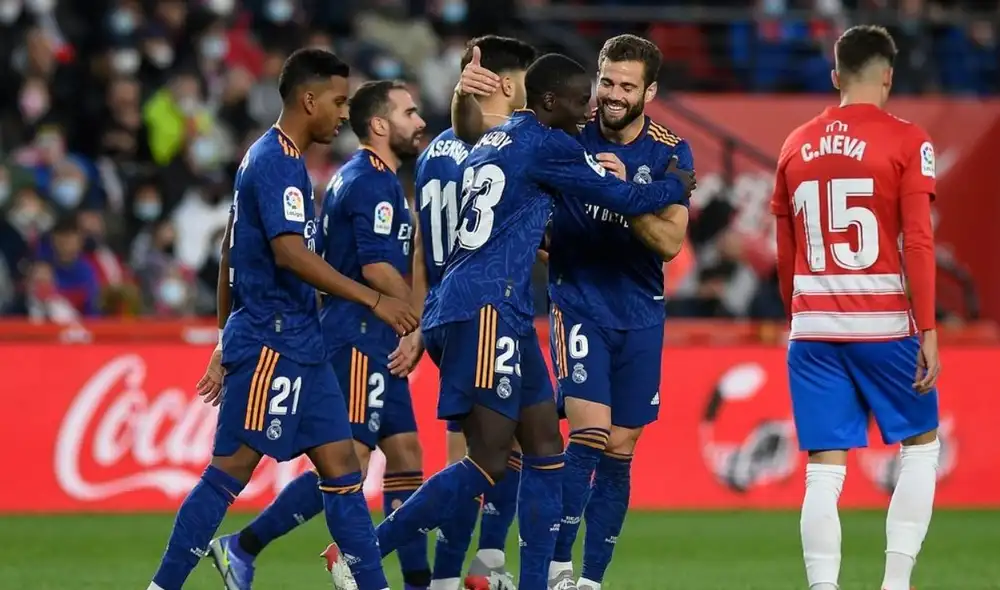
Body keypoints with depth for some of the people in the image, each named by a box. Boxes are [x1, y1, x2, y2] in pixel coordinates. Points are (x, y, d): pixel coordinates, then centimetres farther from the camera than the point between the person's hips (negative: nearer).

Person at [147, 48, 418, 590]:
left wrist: (228, 345, 26)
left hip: (298, 346, 10)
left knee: (340, 464, 6)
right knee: (232, 468, -8)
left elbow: (230, 252, 23)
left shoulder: (268, 158, 18)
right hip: (272, 343, -10)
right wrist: (374, 300, -23)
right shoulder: (279, 163, -13)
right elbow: (290, 253, -25)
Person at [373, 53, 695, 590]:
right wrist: (676, 188, 18)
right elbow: (622, 198, 1)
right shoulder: (547, 145, -6)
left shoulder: (493, 141, 20)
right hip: (485, 310, -10)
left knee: (545, 449, 10)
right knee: (488, 462, -13)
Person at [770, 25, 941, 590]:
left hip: (814, 330, 3)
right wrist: (928, 332, -7)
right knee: (921, 447, 15)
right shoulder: (906, 141, -4)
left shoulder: (796, 146, 9)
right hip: (885, 325, -3)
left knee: (824, 472, 2)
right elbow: (918, 242, -10)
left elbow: (786, 254, 14)